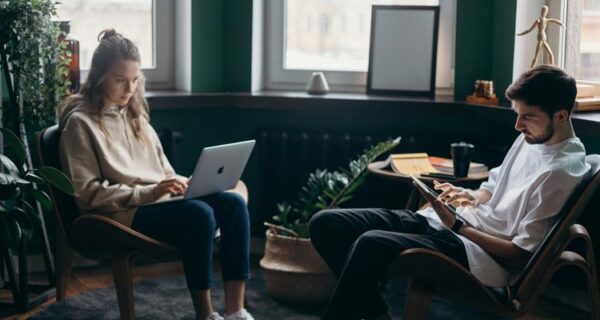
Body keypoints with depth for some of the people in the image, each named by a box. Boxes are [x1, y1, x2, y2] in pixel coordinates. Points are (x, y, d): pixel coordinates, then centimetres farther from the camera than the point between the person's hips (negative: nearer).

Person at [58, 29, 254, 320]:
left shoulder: (133, 113, 20)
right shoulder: (80, 122, -4)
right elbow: (87, 193, -11)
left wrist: (178, 183, -1)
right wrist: (147, 193, -19)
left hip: (159, 201, 7)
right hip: (122, 214, -7)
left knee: (233, 204, -18)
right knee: (199, 214, -33)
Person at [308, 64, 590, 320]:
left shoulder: (562, 171, -14)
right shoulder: (531, 138, 12)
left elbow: (522, 254, -14)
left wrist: (456, 226, -15)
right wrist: (474, 197, 5)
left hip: (486, 255, -10)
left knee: (371, 244, -36)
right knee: (325, 223, -5)